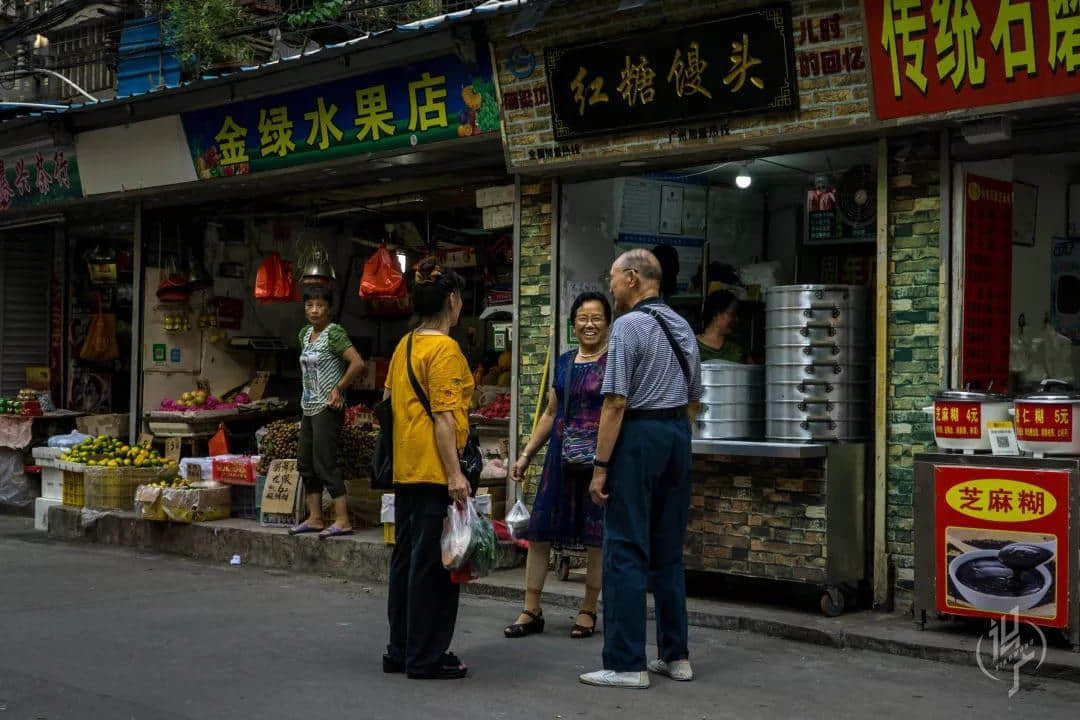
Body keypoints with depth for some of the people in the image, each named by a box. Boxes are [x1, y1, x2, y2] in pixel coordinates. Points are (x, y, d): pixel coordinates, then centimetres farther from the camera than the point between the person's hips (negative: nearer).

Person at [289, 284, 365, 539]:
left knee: (325, 463, -12)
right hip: (309, 408, 9)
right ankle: (315, 518, 20)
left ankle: (342, 521, -10)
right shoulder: (305, 334, 13)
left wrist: (338, 389, -17)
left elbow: (357, 363, -23)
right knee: (306, 464, 12)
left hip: (328, 408, -9)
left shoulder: (334, 333, -13)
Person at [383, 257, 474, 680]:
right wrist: (454, 473, -20)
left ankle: (400, 652, 22)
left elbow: (390, 401, 16)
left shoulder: (405, 345, 12)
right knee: (434, 563, -3)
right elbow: (444, 418, -18)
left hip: (405, 471, 9)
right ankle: (427, 658, 3)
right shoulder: (444, 349, -13)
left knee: (406, 558, 14)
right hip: (434, 472, -9)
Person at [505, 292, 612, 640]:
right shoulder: (564, 363, 13)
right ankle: (531, 611, 13)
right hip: (562, 458, 5)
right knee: (539, 530, 4)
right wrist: (526, 455, 17)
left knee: (596, 534, 3)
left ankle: (588, 610, 18)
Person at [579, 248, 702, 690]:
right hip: (679, 437, 8)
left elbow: (615, 403, -16)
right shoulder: (682, 327, 14)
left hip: (638, 436, -8)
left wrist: (600, 466, -14)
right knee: (668, 552, 14)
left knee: (625, 552, -4)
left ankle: (626, 664, -3)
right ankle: (675, 656, 18)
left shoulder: (628, 326, -11)